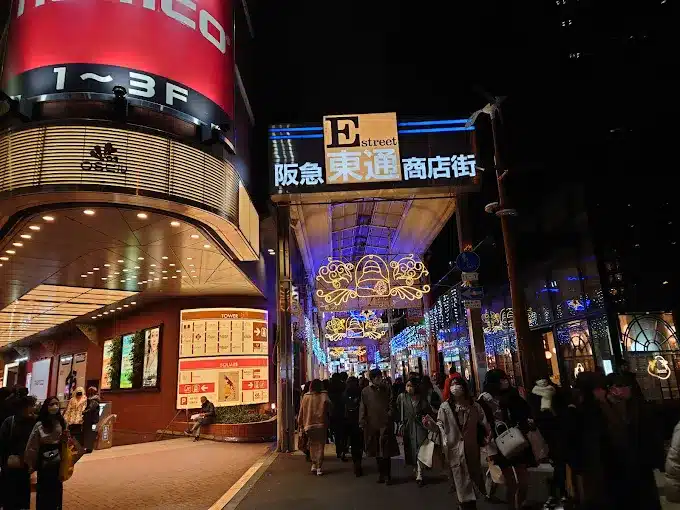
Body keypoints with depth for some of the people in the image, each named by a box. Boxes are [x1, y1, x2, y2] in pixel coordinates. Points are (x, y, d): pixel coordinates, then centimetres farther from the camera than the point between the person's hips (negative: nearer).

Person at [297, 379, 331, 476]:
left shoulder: (306, 397, -2)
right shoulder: (324, 396, -6)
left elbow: (301, 412, 3)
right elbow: (329, 410, -5)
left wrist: (301, 424, 11)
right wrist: (328, 423, 6)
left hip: (309, 425, 1)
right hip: (321, 425, -1)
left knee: (312, 445, 17)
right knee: (320, 446, 7)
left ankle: (314, 464, 12)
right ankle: (319, 468, 6)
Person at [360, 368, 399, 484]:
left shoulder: (386, 390, 3)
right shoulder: (365, 391, 2)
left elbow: (391, 405, 7)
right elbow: (362, 408, 4)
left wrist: (390, 412, -11)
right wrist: (362, 422, -4)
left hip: (385, 424, -1)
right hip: (372, 425, 1)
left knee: (386, 451, -2)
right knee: (376, 452, 11)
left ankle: (387, 475, 9)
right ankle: (381, 474, 25)